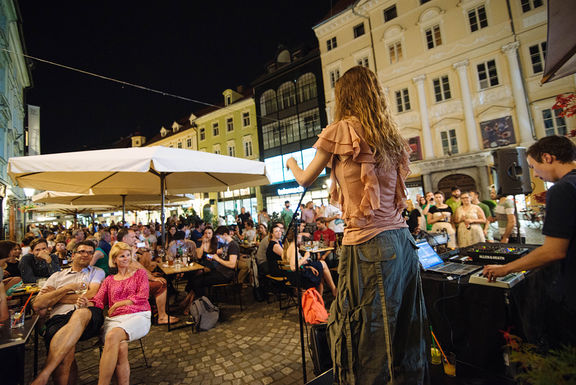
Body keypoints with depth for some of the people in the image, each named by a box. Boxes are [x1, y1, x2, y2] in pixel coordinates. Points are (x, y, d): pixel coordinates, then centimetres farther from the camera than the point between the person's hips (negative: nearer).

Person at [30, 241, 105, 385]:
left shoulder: (97, 272, 23)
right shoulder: (57, 276, 28)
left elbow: (90, 296, 4)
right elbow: (37, 305, 16)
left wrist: (53, 296, 12)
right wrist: (67, 288, 3)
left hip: (89, 318, -1)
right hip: (58, 318, 2)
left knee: (82, 313, -40)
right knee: (65, 353, -34)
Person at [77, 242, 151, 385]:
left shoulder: (140, 273, 16)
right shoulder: (109, 280, 26)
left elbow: (142, 297, 4)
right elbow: (98, 301, 11)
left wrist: (117, 304, -1)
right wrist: (86, 303, -11)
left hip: (138, 316, -2)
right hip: (114, 319, 2)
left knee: (113, 335, -35)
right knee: (120, 348, -33)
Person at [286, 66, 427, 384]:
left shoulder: (342, 129, -5)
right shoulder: (390, 136, 13)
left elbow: (305, 180, 6)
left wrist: (291, 163, 27)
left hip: (368, 244, -7)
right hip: (402, 241, 8)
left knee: (368, 338, 7)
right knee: (404, 331, 19)